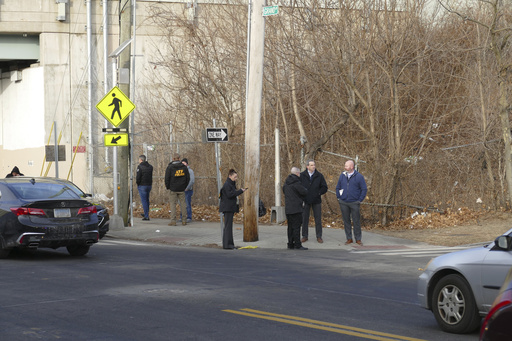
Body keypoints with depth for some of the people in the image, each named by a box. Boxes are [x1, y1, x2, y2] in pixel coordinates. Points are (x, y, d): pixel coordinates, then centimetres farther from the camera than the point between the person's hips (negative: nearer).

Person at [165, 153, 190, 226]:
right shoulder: (184, 167, 3)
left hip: (173, 189, -2)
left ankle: (173, 221, -6)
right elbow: (188, 178, 8)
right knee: (182, 203, 8)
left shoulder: (170, 167, -6)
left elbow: (167, 178, -4)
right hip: (182, 189, 3)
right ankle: (184, 220, 8)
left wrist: (167, 187, 10)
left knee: (173, 204, 0)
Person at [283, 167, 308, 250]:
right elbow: (304, 192, -12)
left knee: (290, 227, 13)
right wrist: (305, 189, 9)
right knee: (296, 227, -7)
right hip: (295, 208, -8)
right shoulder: (296, 183, -14)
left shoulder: (286, 182, 13)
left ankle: (290, 244, 16)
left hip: (288, 208, 8)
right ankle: (297, 245, -8)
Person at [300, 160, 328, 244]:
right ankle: (304, 236, 13)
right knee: (304, 219, 3)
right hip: (305, 201, 0)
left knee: (318, 219, 2)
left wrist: (318, 193, -6)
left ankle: (319, 237, 8)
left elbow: (324, 188, 6)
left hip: (316, 201, 0)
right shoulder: (302, 176, 0)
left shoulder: (319, 176, 2)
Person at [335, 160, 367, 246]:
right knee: (346, 221, 5)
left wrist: (360, 200, -5)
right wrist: (339, 198, 8)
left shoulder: (359, 176, -3)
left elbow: (364, 189, 0)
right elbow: (338, 188, 18)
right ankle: (349, 239, 13)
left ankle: (358, 239, 8)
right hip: (343, 203, 3)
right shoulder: (342, 176, 8)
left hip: (354, 203, -3)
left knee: (356, 221, -1)